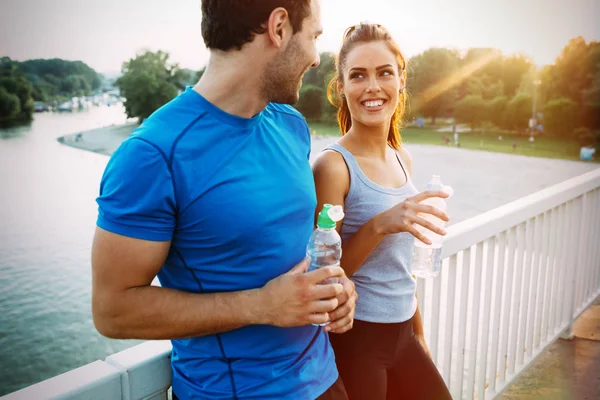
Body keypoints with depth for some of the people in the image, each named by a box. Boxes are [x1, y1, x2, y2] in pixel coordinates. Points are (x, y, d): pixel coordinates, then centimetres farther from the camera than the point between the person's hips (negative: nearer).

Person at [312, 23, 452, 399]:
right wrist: (379, 225, -28)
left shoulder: (403, 159, 4)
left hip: (402, 334, 7)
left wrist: (419, 333, 17)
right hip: (353, 339, -6)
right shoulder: (333, 165, -17)